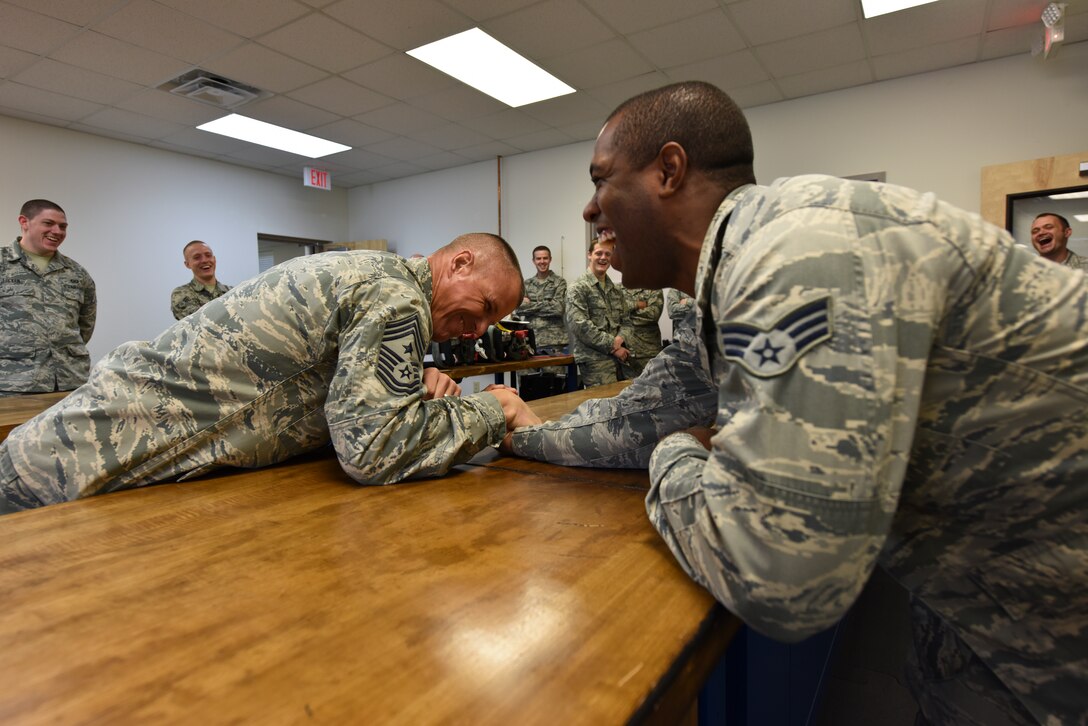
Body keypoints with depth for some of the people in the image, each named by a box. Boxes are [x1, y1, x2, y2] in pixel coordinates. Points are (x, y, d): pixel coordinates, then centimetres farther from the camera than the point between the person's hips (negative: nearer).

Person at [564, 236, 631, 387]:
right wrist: (613, 346, -13)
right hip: (594, 360, -7)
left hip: (619, 358, 7)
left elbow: (625, 320, 18)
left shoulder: (616, 290, 17)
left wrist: (621, 339, -5)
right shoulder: (578, 288, -5)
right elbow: (580, 326, -14)